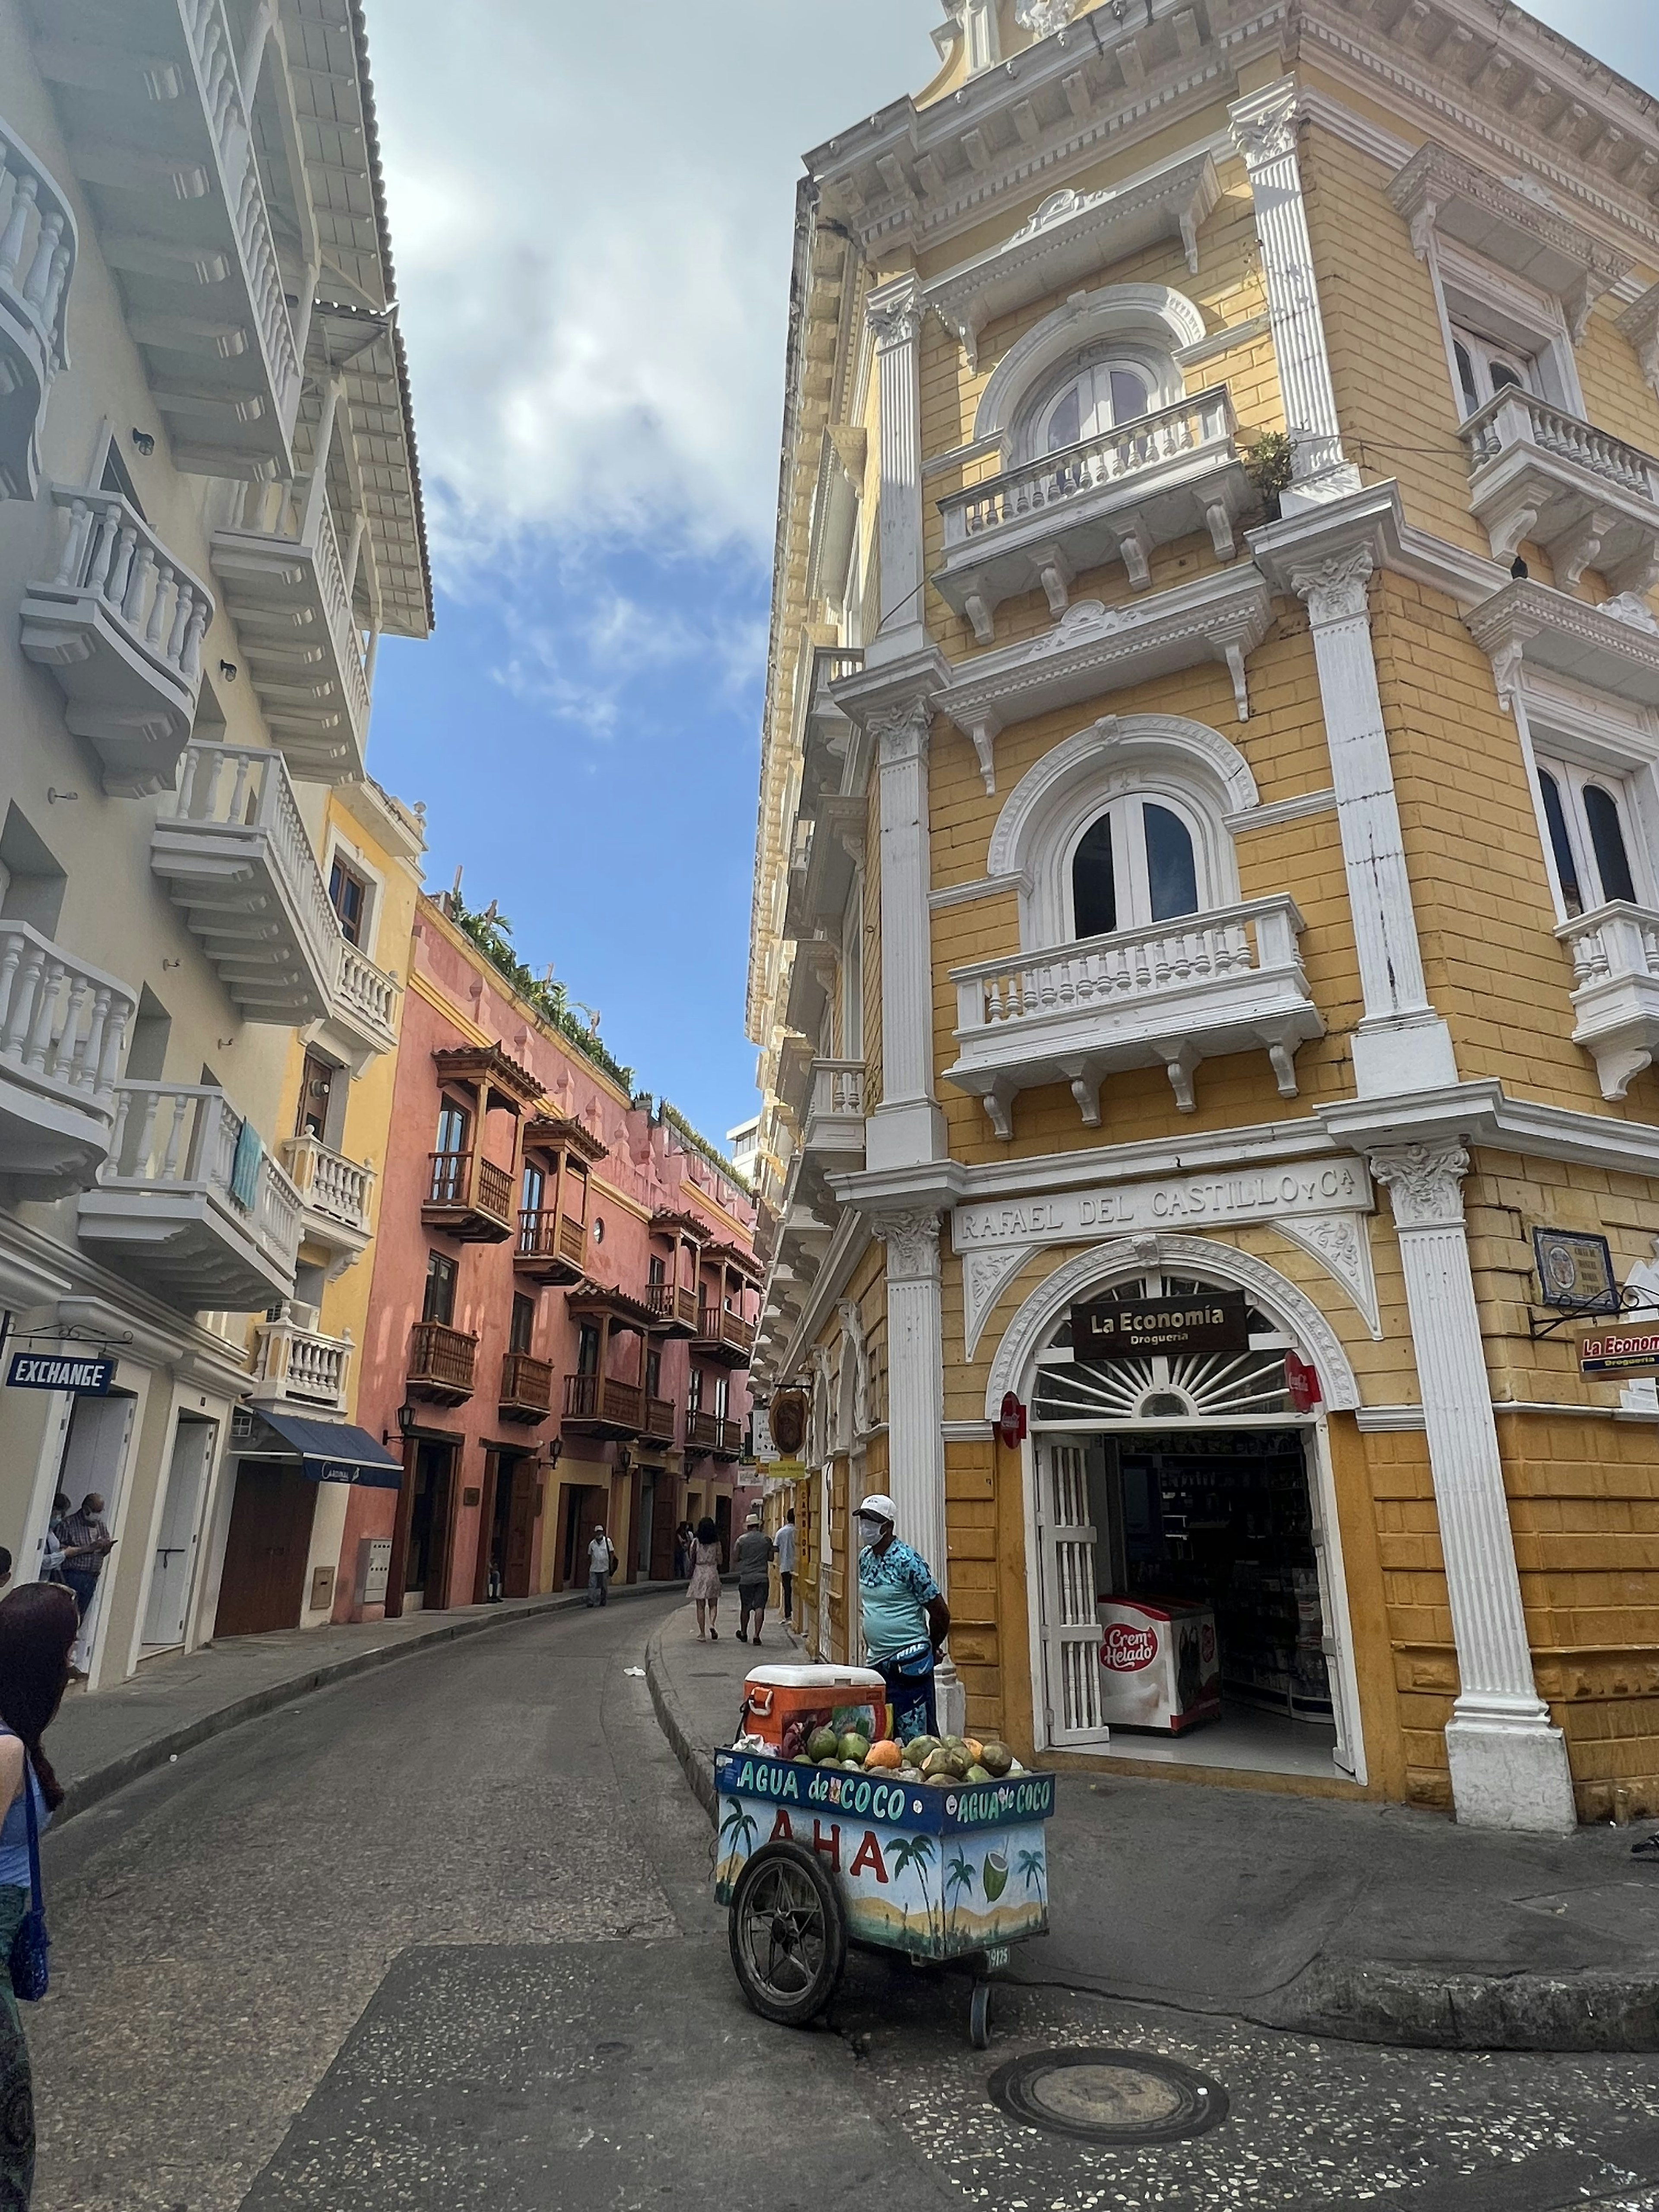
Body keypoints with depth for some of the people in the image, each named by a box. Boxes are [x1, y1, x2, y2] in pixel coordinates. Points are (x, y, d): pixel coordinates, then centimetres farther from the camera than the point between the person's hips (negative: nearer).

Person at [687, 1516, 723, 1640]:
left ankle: (702, 1634, 6)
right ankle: (712, 1624, -13)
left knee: (701, 1606, 7)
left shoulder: (696, 1542, -3)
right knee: (713, 1604, 11)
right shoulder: (716, 1542, -2)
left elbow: (692, 1561, 0)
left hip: (699, 1573, 0)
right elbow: (719, 1561, 2)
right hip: (713, 1573, 0)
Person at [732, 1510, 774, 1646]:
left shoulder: (742, 1540, -3)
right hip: (762, 1578, 0)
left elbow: (735, 1559, 1)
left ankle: (743, 1634, 28)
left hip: (746, 1578, 0)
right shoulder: (766, 1539, 0)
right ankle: (757, 1635, -9)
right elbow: (771, 1558, 6)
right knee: (760, 1608, -1)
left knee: (745, 1607, 14)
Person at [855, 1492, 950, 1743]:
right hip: (877, 1663, 8)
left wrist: (932, 1649, 3)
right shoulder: (865, 1557, 7)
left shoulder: (907, 1560, -16)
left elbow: (941, 1613, -10)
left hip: (909, 1664, -8)